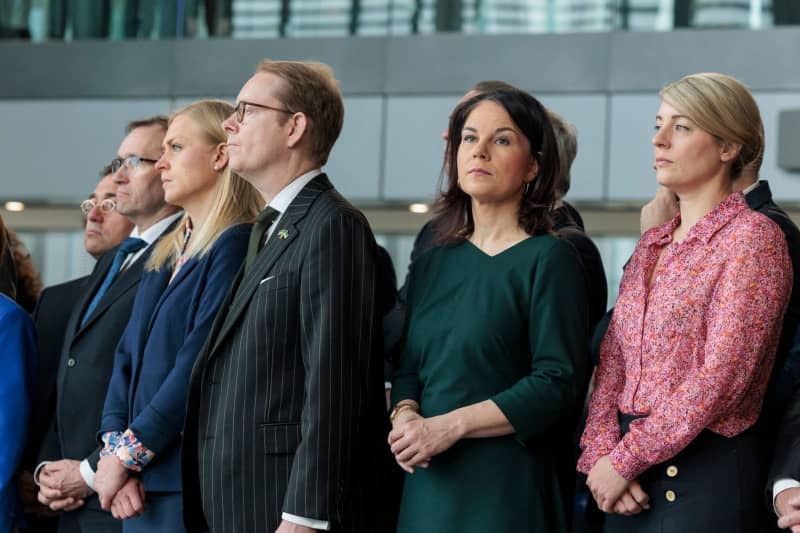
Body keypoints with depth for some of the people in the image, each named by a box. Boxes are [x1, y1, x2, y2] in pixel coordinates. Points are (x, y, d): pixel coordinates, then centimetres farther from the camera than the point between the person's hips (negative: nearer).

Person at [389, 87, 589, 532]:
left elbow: (559, 382, -14)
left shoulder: (549, 258, -6)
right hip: (430, 483, 6)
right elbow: (409, 367, 15)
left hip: (509, 486, -5)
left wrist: (451, 425, -18)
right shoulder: (433, 264, 13)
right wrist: (405, 414, -7)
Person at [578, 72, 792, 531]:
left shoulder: (752, 236, -10)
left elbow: (721, 377, -18)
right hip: (632, 479, 7)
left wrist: (626, 459, -14)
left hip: (708, 471, -7)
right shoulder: (652, 245, 13)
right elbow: (612, 361, 9)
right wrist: (602, 454, -7)